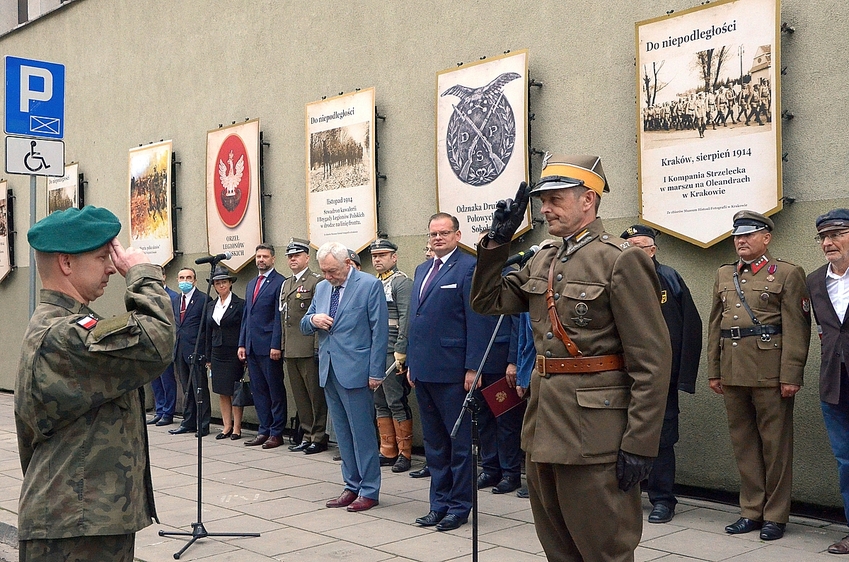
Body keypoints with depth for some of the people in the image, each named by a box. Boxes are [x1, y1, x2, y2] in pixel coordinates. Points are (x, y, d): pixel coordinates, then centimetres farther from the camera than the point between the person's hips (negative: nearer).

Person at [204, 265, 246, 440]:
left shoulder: (240, 304, -6)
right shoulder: (210, 306, 12)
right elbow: (208, 332, 15)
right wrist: (208, 358, 13)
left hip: (234, 353, -6)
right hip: (217, 353, 6)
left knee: (235, 392, -1)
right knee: (222, 392, 8)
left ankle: (237, 428, 6)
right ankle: (227, 427, 15)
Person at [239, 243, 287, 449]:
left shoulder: (279, 282, -7)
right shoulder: (251, 284, 18)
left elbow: (280, 316, -12)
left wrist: (276, 345, -17)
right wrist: (242, 343, 13)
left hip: (269, 346, -8)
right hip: (252, 346, 8)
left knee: (276, 391, 1)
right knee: (258, 390, 11)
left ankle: (276, 433, 6)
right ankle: (264, 430, 18)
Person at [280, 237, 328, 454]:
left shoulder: (316, 281, -6)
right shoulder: (286, 284, 18)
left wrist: (318, 347, -16)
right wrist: (283, 345, 16)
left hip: (308, 349, -8)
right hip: (291, 350, 8)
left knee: (316, 394, -2)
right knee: (299, 395, 12)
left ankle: (319, 436, 6)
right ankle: (307, 435, 19)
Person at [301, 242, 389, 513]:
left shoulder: (370, 285, -8)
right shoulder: (321, 288, 13)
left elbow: (380, 331, -10)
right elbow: (304, 326, 18)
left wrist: (375, 372, -14)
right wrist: (312, 320, -6)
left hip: (355, 371, -7)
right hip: (329, 372, 7)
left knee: (362, 432, -1)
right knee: (343, 434, 13)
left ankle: (369, 491, 8)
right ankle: (352, 486, 22)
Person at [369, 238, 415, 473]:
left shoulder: (402, 282, -7)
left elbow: (406, 319, -15)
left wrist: (400, 352, -20)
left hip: (392, 354, -8)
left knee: (396, 403, -4)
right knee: (380, 404, 10)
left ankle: (404, 453, 5)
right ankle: (387, 452, 18)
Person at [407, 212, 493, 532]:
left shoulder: (469, 267, -8)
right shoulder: (422, 270, 16)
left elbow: (477, 322, -13)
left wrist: (473, 367, -16)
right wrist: (412, 362, 17)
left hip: (451, 371, -8)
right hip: (424, 370, 8)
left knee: (460, 441, 3)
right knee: (434, 442, 15)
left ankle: (459, 506, 13)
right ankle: (439, 503, 25)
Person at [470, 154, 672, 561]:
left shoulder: (621, 260, -12)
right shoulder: (543, 258, 11)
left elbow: (653, 360, -15)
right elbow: (488, 302, 17)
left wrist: (640, 444, -18)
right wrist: (497, 242, 4)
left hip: (593, 431, -7)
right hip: (543, 422, 8)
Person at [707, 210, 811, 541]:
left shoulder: (787, 274, -1)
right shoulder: (724, 275, 14)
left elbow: (797, 328, -7)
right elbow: (715, 326, 15)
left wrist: (791, 375, -14)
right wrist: (713, 371, 10)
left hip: (770, 374, -5)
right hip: (733, 374, 5)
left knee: (775, 444, 3)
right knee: (743, 443, 10)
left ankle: (775, 516, 13)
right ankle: (752, 511, 21)